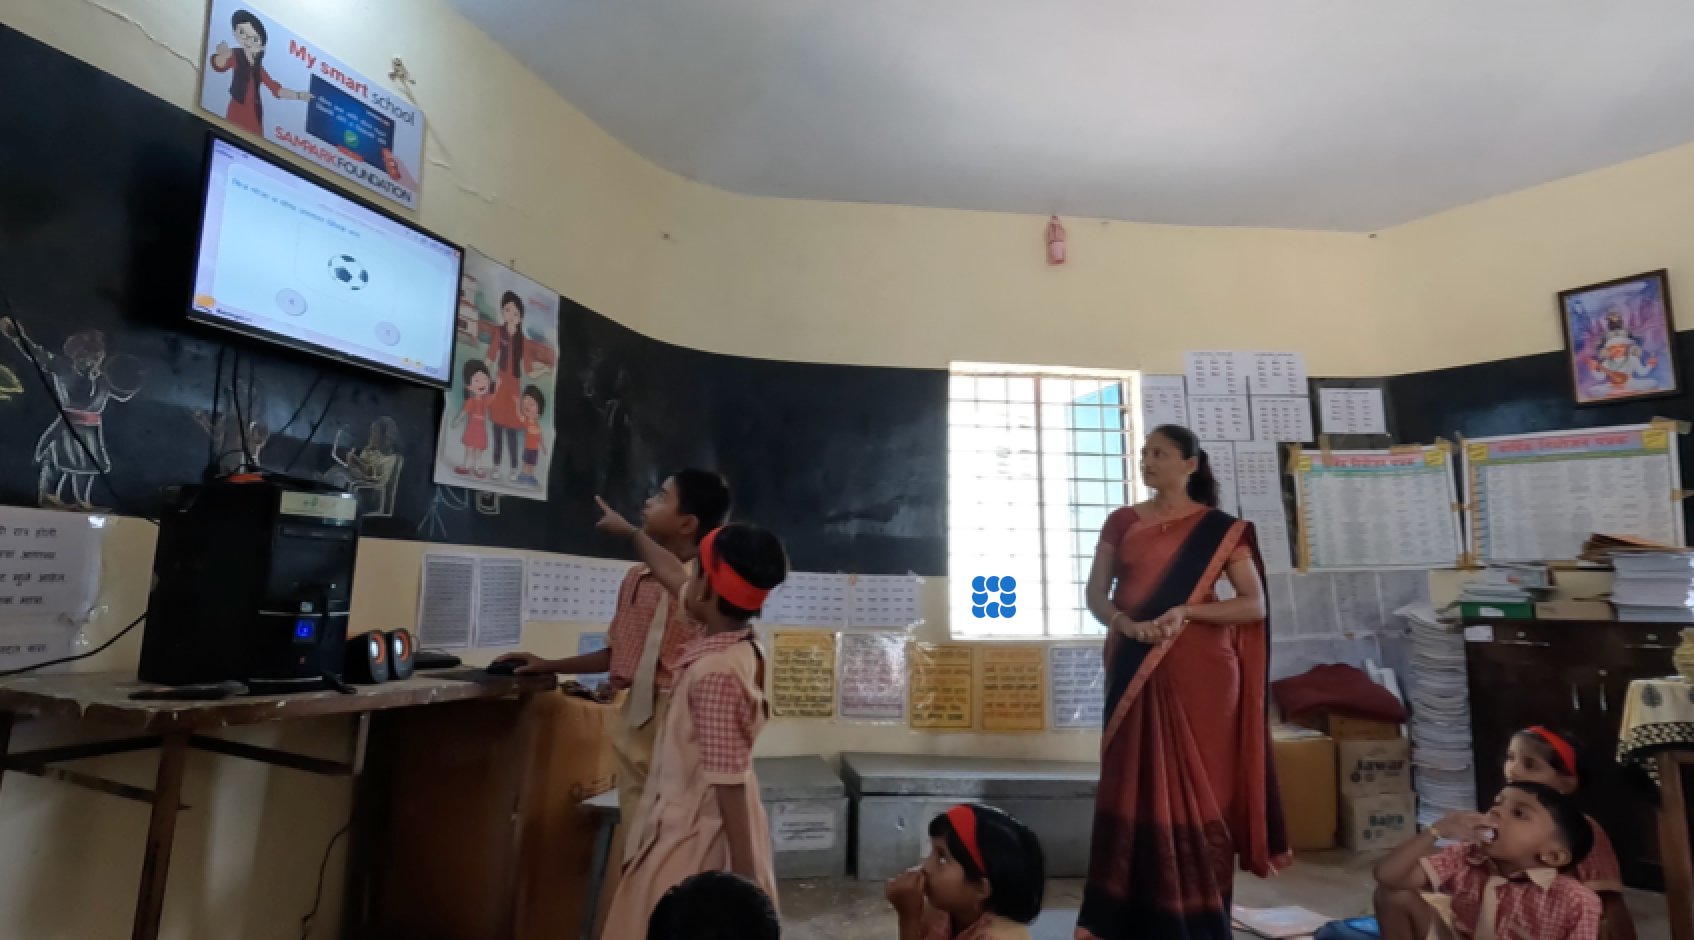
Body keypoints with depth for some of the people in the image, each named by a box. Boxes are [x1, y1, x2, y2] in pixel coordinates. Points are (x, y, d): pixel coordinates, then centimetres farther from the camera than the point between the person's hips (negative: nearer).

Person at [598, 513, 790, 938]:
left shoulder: (715, 671, -29)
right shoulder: (735, 643, -1)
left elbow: (728, 779, -28)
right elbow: (675, 578, 14)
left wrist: (742, 870, -24)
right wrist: (631, 531, 28)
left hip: (702, 835, -9)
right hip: (699, 825, 9)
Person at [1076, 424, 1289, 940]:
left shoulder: (1222, 528, 3)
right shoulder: (1121, 522, 8)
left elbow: (1255, 605, -2)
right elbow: (1096, 594, 6)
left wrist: (1186, 610, -16)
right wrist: (1125, 623, -15)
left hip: (1199, 673, -2)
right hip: (1135, 671, 2)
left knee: (1199, 790, 3)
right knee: (1135, 788, 4)